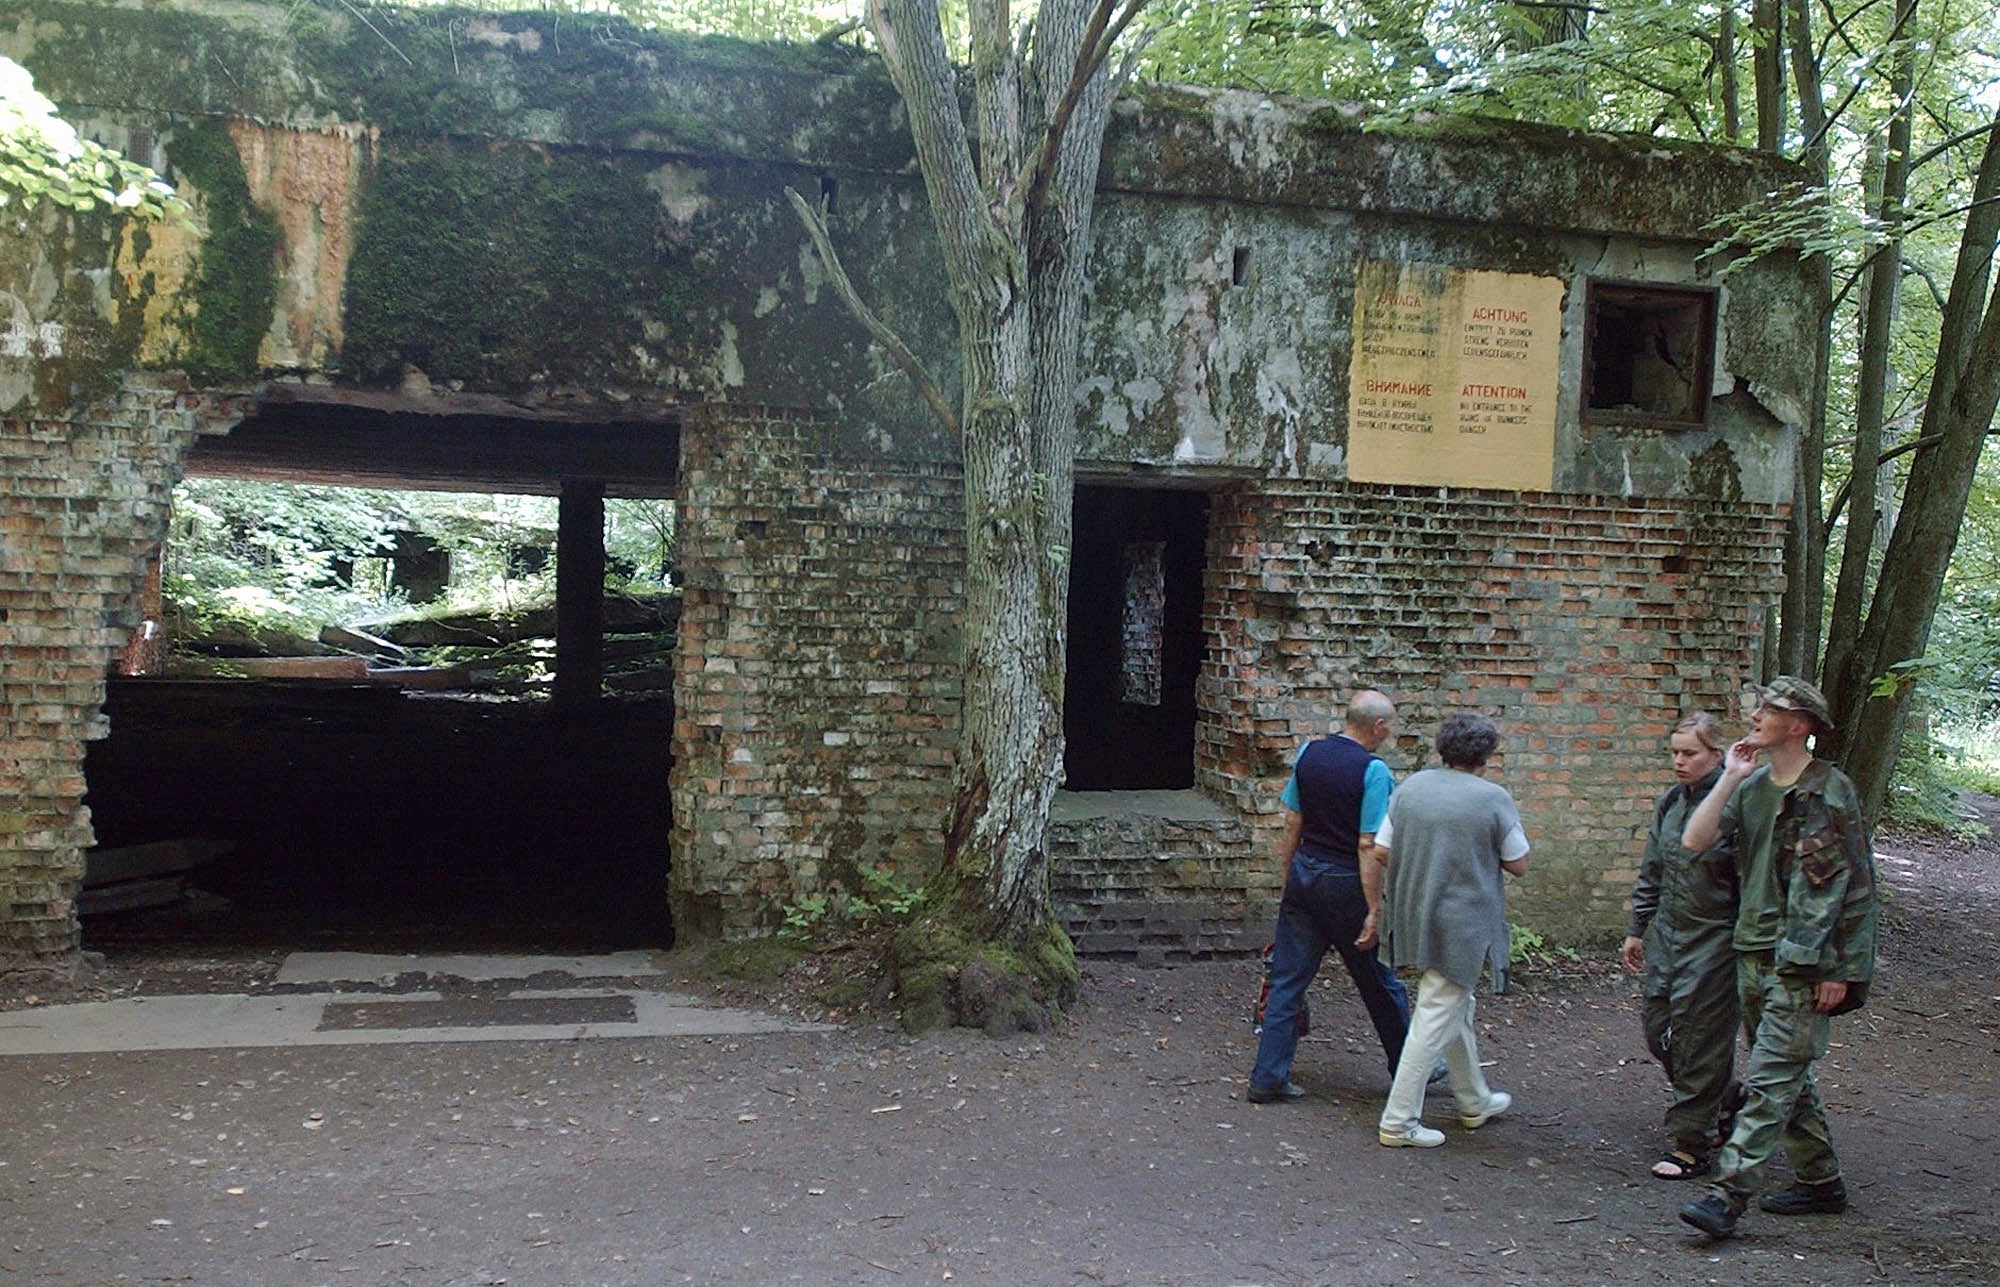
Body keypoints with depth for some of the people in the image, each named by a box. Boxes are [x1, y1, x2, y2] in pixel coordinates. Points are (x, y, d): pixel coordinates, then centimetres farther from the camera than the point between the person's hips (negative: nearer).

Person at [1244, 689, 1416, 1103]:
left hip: (1304, 872, 5)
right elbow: (1368, 846, -19)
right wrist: (1374, 911, -15)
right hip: (1345, 885, -5)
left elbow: (1292, 824, 8)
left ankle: (1268, 1078, 9)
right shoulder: (1373, 771, -16)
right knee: (1380, 985, 12)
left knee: (1288, 979, 8)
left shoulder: (1308, 754, 3)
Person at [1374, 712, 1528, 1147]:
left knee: (1456, 1009, 22)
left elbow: (1381, 853, 3)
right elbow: (1518, 864, -4)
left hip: (1414, 918, 6)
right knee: (1435, 1020, 0)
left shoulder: (1410, 788, 1)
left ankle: (1474, 1102, 39)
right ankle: (1398, 1121, 2)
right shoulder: (1493, 799, -12)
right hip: (1461, 923, -6)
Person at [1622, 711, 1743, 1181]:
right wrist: (1637, 929, 17)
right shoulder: (1670, 802, 7)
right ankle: (1726, 1099, 35)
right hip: (1668, 933, 7)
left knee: (1699, 1040, 1)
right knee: (1659, 1029, 12)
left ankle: (1689, 1145, 13)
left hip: (1716, 938, -7)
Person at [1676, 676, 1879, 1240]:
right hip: (1753, 954, 7)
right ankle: (1820, 1179, 30)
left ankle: (1728, 1194, -10)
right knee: (1787, 1076, 16)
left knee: (1769, 1081, -8)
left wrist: (1842, 970, -11)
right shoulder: (1751, 786, 8)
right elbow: (1695, 840, -3)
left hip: (1803, 963, -7)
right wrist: (1731, 778, -6)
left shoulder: (1830, 792, -10)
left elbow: (1856, 885, -9)